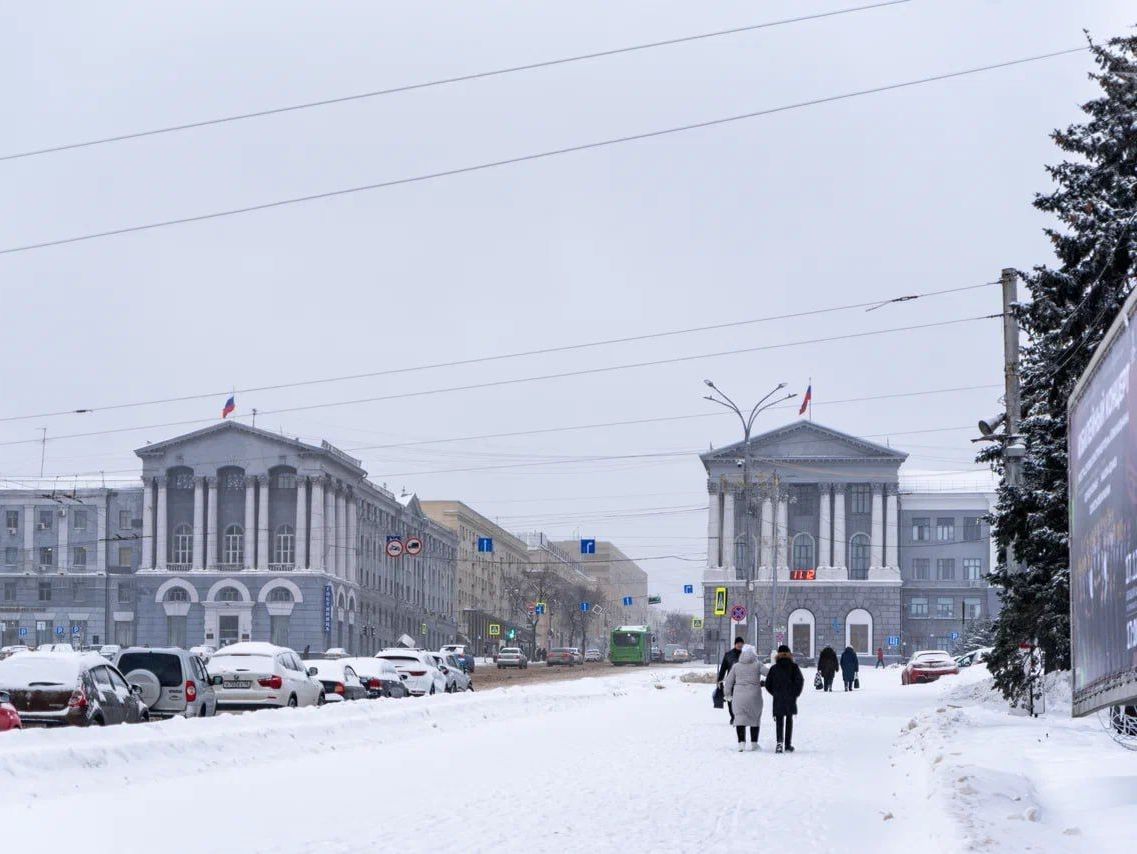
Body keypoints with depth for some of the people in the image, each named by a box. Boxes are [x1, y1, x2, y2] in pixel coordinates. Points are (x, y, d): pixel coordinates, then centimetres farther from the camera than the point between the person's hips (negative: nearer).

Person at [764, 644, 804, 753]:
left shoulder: (774, 668, 1)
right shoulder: (793, 667, -2)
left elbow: (768, 684, 2)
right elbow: (800, 681, -9)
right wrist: (796, 693, 2)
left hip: (778, 699, 0)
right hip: (790, 699, 0)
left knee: (779, 721, 2)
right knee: (789, 720, 11)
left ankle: (780, 741, -20)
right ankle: (788, 745, 13)